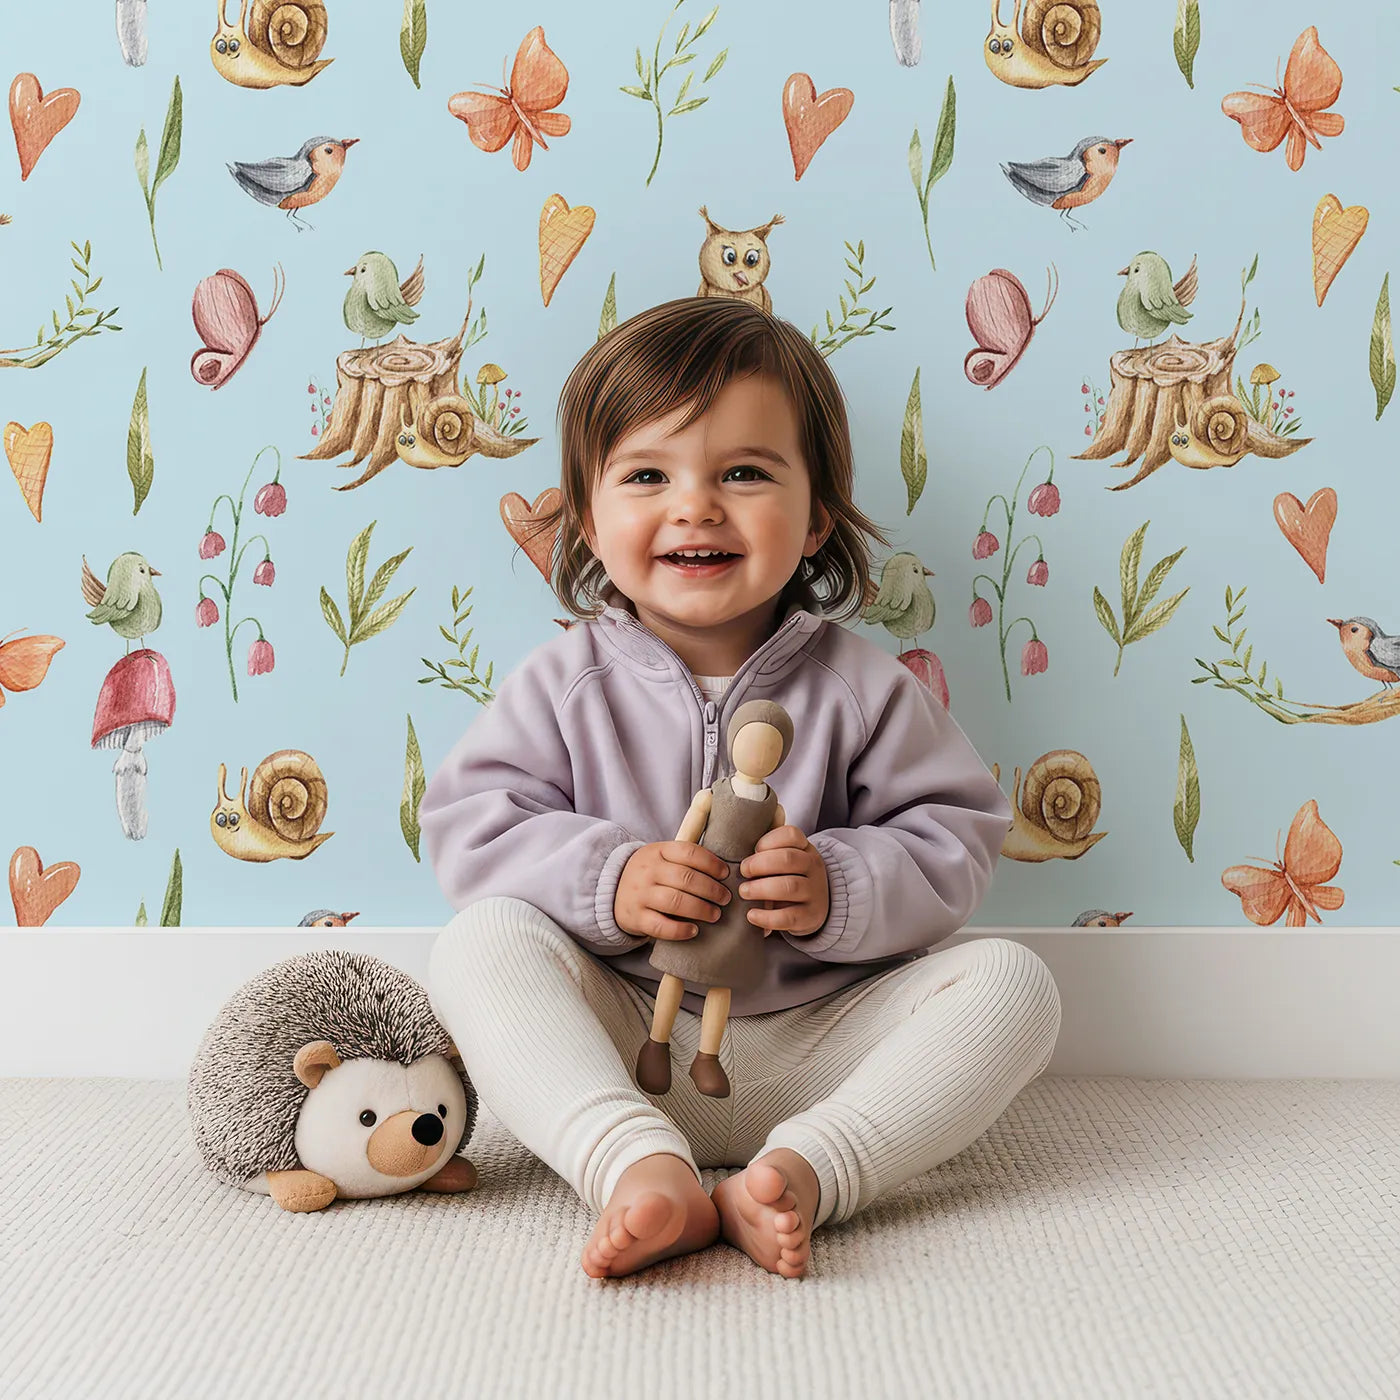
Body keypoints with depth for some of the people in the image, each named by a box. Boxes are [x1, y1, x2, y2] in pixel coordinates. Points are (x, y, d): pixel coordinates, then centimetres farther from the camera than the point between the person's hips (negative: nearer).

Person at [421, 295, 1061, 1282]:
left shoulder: (858, 685, -2)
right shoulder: (565, 683, -1)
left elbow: (957, 838, -1)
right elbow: (472, 828, -4)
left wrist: (841, 887, -21)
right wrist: (602, 878, -22)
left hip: (817, 1048, 1)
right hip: (625, 1042, 0)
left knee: (1011, 982, -19)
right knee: (481, 942, -24)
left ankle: (798, 1172, -36)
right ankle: (642, 1167, -40)